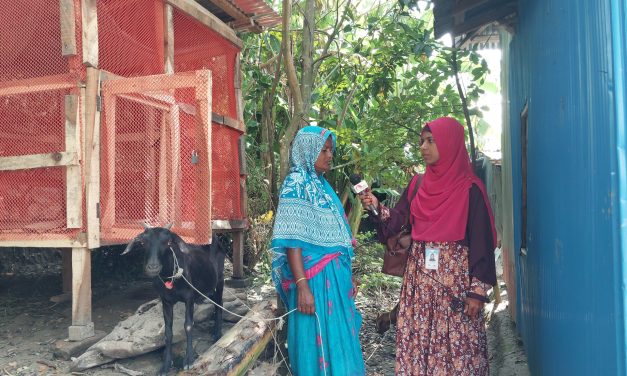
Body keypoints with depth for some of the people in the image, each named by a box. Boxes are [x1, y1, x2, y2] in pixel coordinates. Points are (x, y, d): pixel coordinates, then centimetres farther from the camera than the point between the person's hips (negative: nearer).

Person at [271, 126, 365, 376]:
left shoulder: (321, 184, 14)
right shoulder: (296, 184, -11)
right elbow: (292, 240, -18)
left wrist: (346, 274, 20)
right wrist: (302, 285, -24)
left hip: (335, 274, 8)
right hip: (315, 277, -8)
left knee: (339, 340, 14)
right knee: (320, 340, 0)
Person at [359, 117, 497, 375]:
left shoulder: (470, 189, -7)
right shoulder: (417, 186, 9)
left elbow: (480, 241, -9)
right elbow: (396, 222, 8)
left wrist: (477, 291, -12)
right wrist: (377, 207, -12)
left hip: (455, 279, -4)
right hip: (420, 278, 5)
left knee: (457, 345, 2)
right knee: (418, 342, 9)